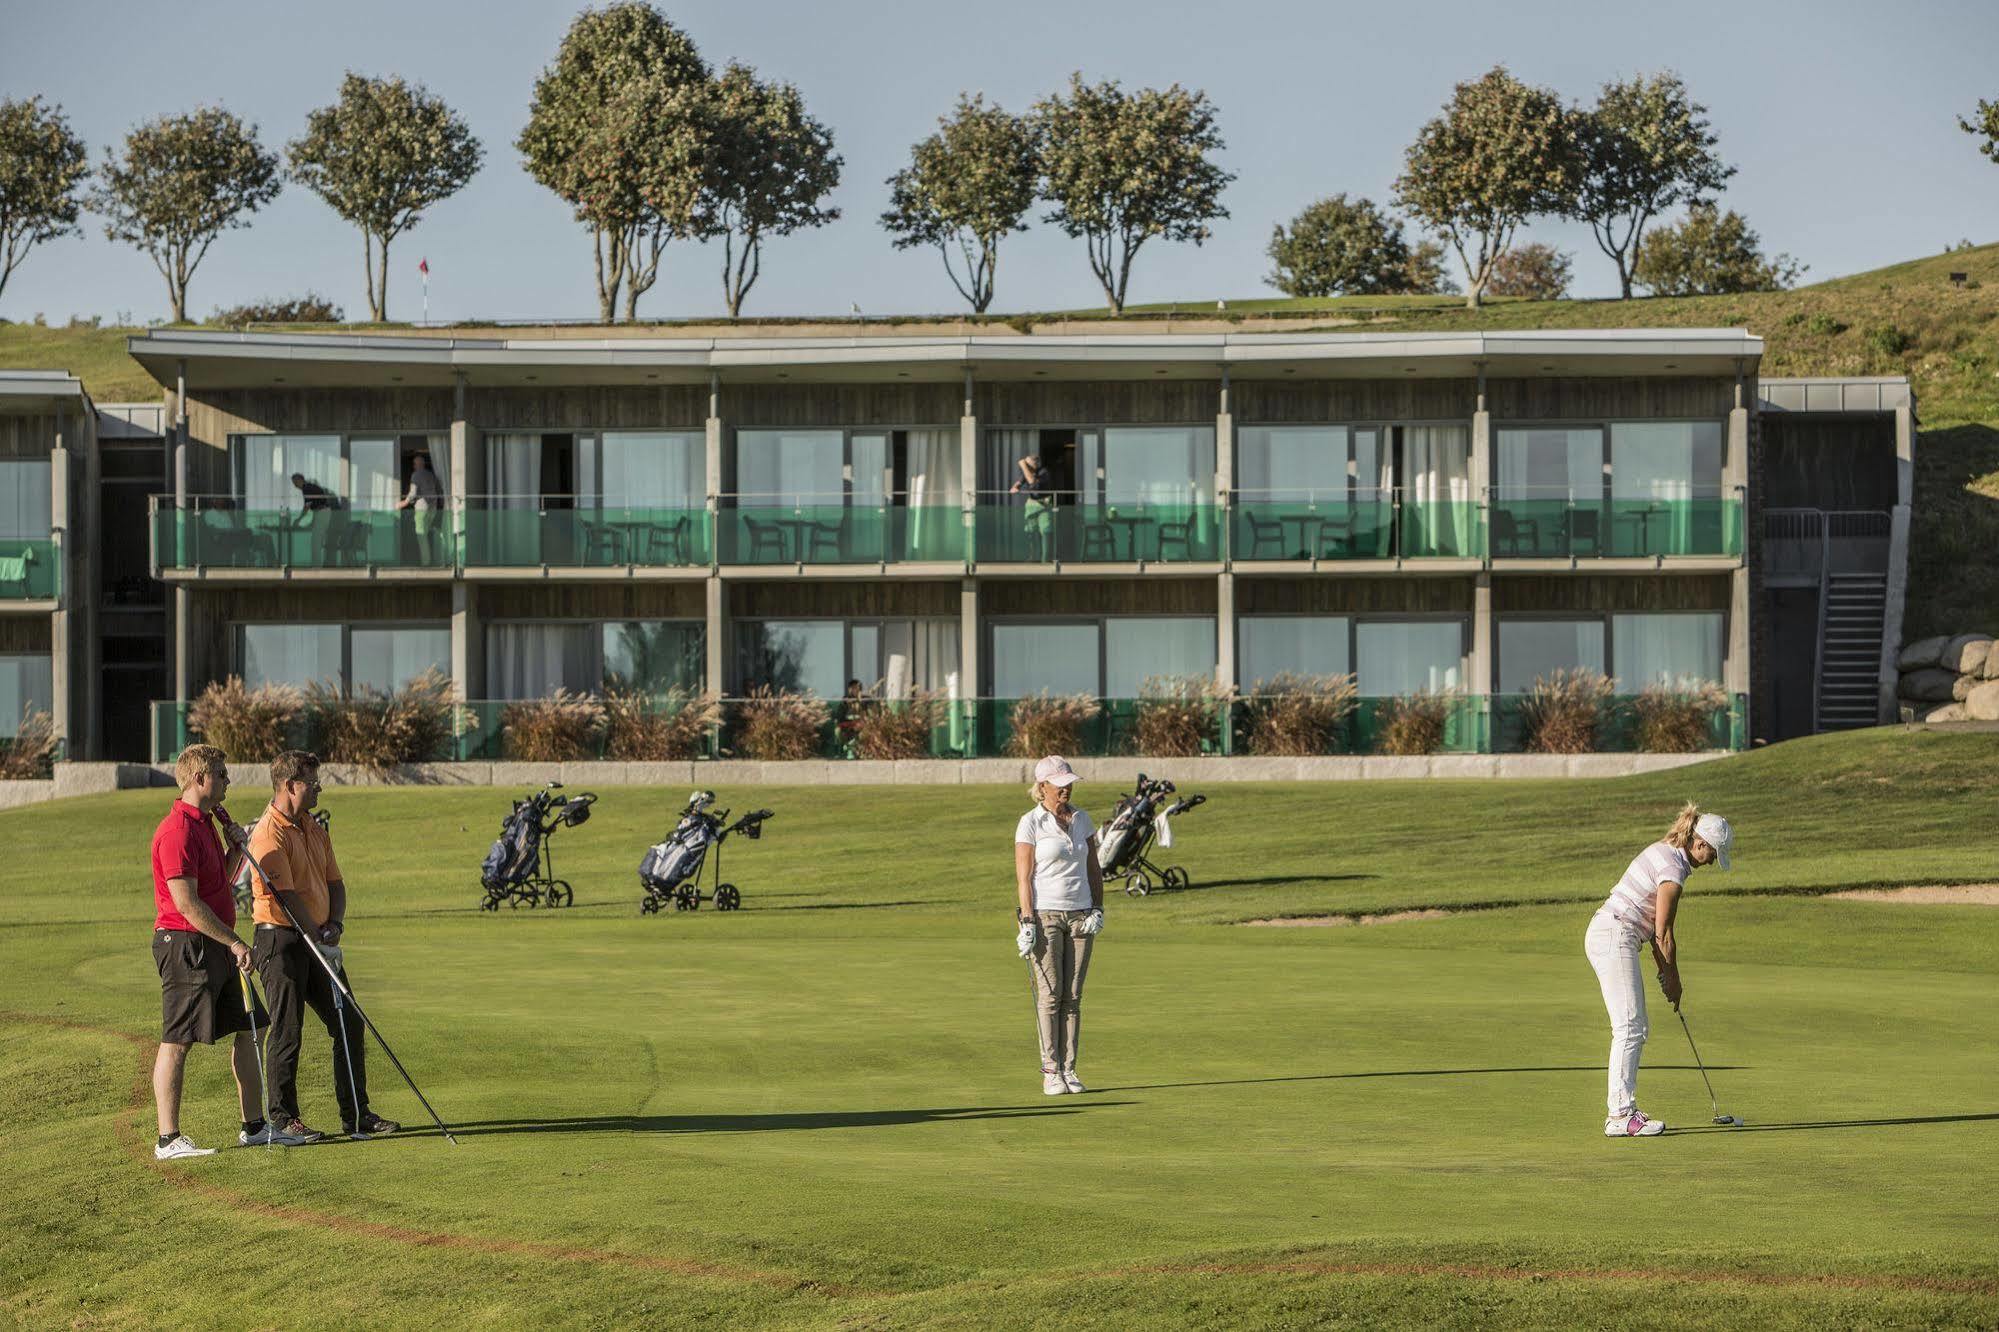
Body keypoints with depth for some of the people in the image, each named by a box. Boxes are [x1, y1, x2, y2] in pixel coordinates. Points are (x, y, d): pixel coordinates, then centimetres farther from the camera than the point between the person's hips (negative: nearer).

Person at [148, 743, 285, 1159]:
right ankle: (168, 1139, -5)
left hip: (216, 947, 10)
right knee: (176, 1042, -7)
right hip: (186, 944, -10)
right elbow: (186, 903, -22)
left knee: (246, 1030, 12)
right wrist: (233, 941, -19)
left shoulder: (204, 824, 17)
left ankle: (254, 1125, 20)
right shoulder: (178, 830, -16)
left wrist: (236, 849, 10)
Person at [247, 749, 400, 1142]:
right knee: (287, 1032, -5)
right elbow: (286, 897, -19)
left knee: (350, 1026, 7)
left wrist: (335, 924, -2)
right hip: (282, 939, -9)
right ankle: (284, 1118, 4)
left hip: (319, 943, 9)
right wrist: (321, 939, -18)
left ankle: (356, 1115, 13)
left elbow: (335, 882, 17)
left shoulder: (315, 830, 15)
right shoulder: (270, 834, -14)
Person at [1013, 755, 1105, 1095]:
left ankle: (1069, 1070, 5)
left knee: (1073, 997, 3)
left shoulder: (1082, 820, 10)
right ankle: (1050, 1072, -4)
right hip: (1045, 913, -4)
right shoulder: (1030, 823, -5)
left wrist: (1097, 910, 3)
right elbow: (1023, 877, -7)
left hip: (1080, 915, 4)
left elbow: (1093, 868, 15)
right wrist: (1027, 923, -13)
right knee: (1049, 994, -6)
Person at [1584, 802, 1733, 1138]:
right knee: (1630, 1028, -12)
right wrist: (1673, 979, 1)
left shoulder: (1663, 852, 15)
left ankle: (1623, 1111, 12)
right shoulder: (1674, 868, -15)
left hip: (1604, 932, 10)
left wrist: (1664, 971, 15)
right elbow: (1663, 934, -11)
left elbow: (1653, 924, 17)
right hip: (1615, 938, -10)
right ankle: (1621, 1116, -15)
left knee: (1632, 1028, 12)